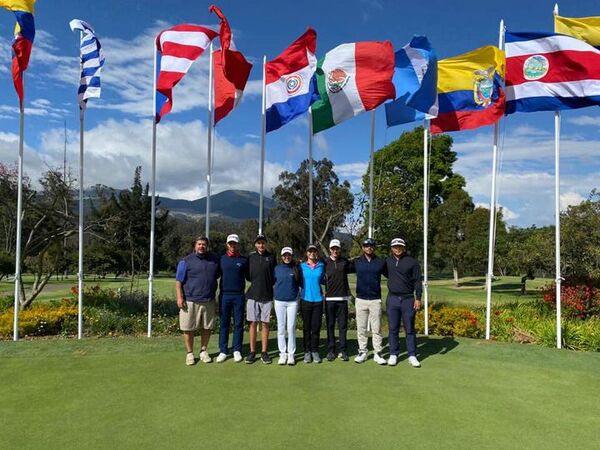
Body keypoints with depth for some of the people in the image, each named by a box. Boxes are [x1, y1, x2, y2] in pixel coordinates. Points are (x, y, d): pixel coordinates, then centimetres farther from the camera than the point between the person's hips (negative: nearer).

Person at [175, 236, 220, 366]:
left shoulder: (214, 259, 9)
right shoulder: (186, 261, -2)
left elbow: (218, 275, 22)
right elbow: (178, 281, -4)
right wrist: (179, 297, -13)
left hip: (209, 301, 3)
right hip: (190, 301, -3)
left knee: (207, 328, 11)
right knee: (188, 329, 2)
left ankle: (204, 351, 27)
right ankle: (190, 353, 17)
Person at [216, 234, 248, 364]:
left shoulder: (244, 260, 4)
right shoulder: (221, 259, 6)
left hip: (239, 296, -1)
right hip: (224, 295, 1)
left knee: (238, 323, 4)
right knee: (224, 324, 5)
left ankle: (237, 350, 13)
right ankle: (223, 351, 12)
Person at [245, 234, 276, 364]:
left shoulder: (271, 257, 3)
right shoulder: (250, 257, 4)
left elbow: (274, 275, 8)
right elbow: (247, 275, 12)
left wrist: (269, 284, -1)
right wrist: (256, 282, 2)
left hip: (267, 295, 0)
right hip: (253, 295, 0)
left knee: (265, 323, 4)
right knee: (253, 323, 3)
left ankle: (264, 352, 12)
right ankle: (252, 352, 12)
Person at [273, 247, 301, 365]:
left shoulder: (296, 268, 2)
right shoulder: (277, 268, 5)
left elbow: (300, 283, 10)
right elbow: (272, 282, 13)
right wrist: (275, 293, 6)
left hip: (292, 302, -1)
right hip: (279, 301, 1)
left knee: (291, 328, 0)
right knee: (281, 328, 4)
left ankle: (291, 354, 7)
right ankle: (282, 353, 11)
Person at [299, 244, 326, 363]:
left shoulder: (321, 266, 6)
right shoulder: (302, 266, 4)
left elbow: (323, 280, 13)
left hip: (318, 300, 1)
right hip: (305, 300, -1)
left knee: (316, 327, 2)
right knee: (306, 327, 4)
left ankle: (315, 351, 13)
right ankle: (307, 351, 12)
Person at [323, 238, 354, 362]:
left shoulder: (345, 262, 6)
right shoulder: (325, 262, 3)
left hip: (343, 298, 1)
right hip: (329, 298, -1)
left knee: (343, 325, 4)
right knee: (330, 325, 5)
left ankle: (342, 351, 12)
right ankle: (330, 351, 13)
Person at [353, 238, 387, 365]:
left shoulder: (381, 262, 3)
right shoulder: (356, 262, 4)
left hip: (375, 300, -1)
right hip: (360, 299, 1)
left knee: (377, 328, 2)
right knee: (361, 328, 6)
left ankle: (377, 353, 10)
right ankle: (362, 352, 16)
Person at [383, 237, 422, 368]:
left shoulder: (412, 262, -2)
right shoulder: (387, 261, 8)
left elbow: (417, 281, -2)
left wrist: (418, 298, -8)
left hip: (408, 299, -2)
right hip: (392, 299, 2)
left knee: (410, 329, 4)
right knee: (393, 329, 6)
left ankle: (412, 356, 12)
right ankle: (393, 355, 16)